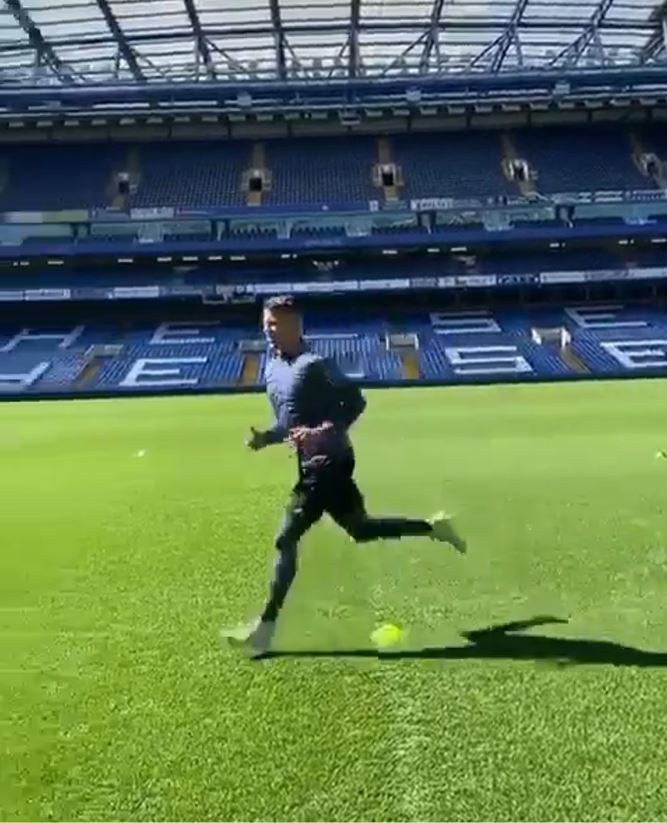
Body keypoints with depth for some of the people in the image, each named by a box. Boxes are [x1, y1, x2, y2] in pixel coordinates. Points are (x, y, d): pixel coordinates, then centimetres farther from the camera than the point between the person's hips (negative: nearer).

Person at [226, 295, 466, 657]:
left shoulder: (314, 364, -16)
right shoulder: (273, 368, 11)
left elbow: (355, 401, -16)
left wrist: (324, 431, -28)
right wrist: (266, 437, 2)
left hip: (328, 464, -10)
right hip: (313, 465, 10)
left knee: (286, 540, -9)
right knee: (360, 529, 19)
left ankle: (266, 626, -1)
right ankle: (433, 527, 34)